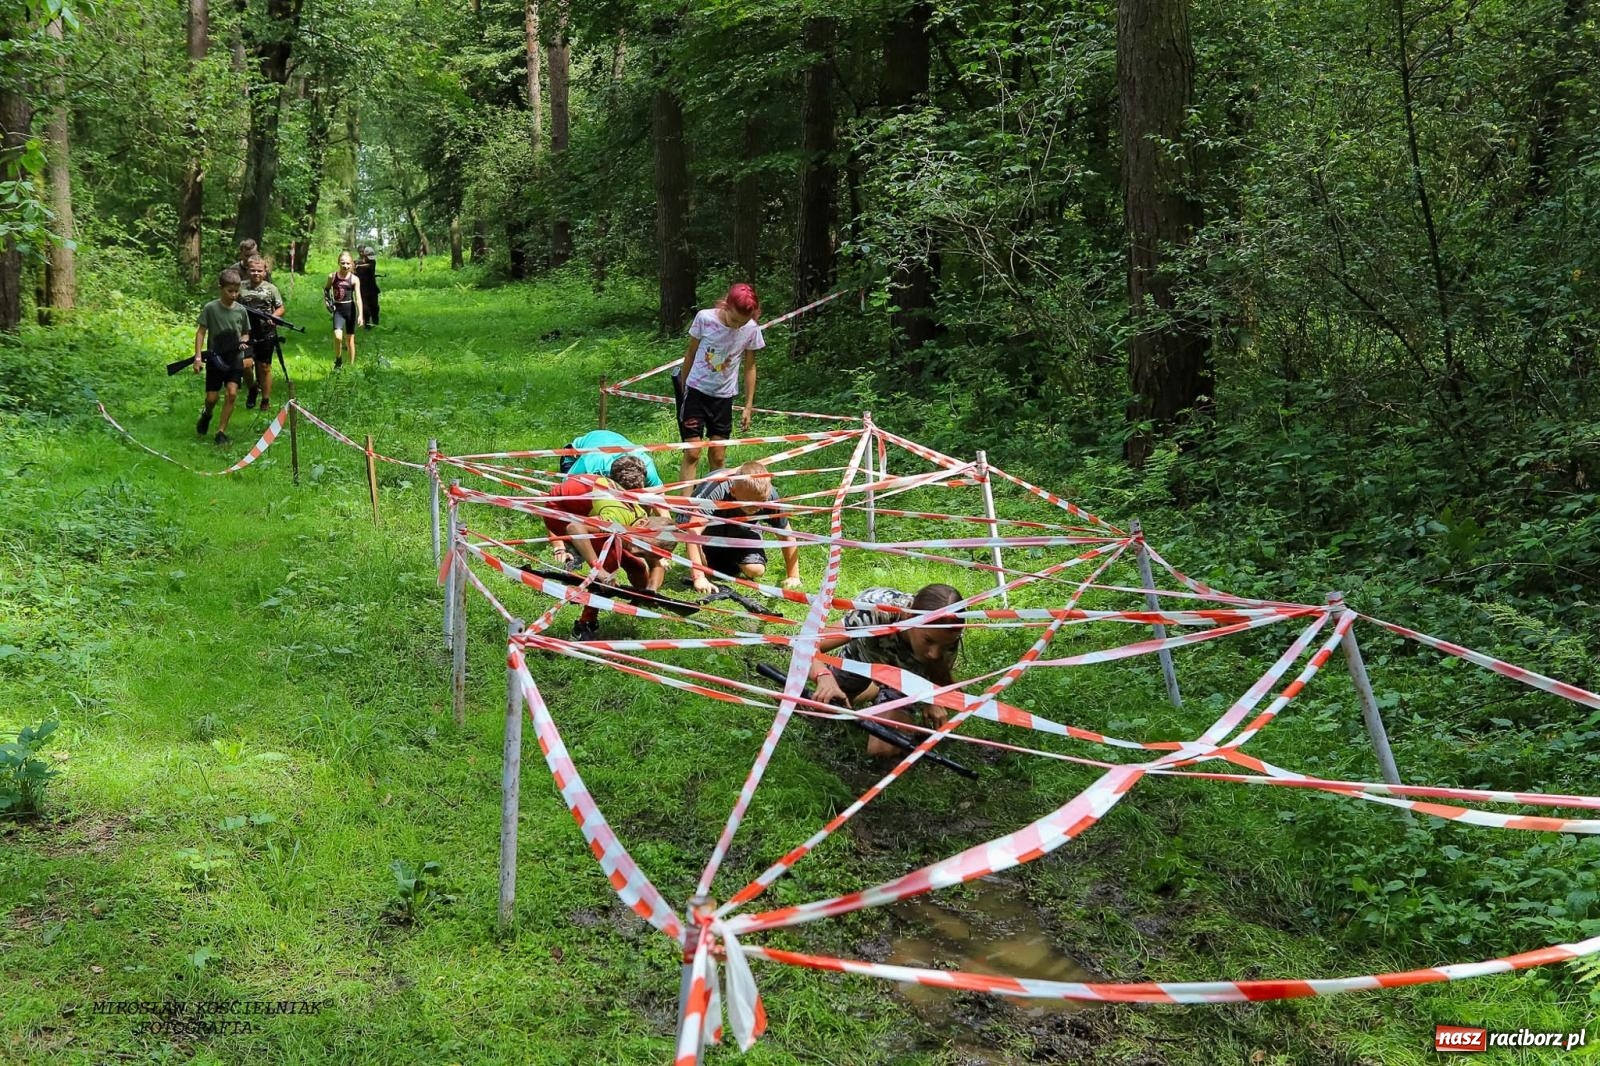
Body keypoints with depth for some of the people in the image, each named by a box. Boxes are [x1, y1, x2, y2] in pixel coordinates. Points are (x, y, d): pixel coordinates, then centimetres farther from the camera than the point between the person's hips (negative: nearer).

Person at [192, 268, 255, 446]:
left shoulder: (241, 310, 0)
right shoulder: (210, 308, -8)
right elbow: (201, 332, -5)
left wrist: (244, 341, -10)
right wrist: (198, 357, -12)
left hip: (235, 359, 1)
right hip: (215, 358, -1)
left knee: (232, 393, -13)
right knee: (212, 398, 1)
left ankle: (221, 431, -2)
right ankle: (206, 414, 37)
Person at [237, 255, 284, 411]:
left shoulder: (271, 288, 2)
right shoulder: (241, 287, 4)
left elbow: (281, 308, 6)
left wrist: (274, 316, -14)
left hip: (266, 334, -1)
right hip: (247, 333, 1)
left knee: (264, 367, 5)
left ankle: (266, 400, 17)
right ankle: (252, 388, 17)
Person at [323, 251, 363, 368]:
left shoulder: (354, 279, -5)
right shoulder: (332, 277, -1)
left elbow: (358, 298, -9)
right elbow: (326, 289, 19)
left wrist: (360, 315, -17)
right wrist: (327, 301, 3)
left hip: (350, 309, 0)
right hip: (338, 309, 0)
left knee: (350, 339, 9)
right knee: (338, 337, -19)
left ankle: (351, 365, 21)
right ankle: (338, 360, 3)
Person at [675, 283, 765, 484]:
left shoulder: (751, 330, -10)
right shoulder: (704, 318, -15)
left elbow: (749, 367, 3)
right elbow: (691, 354, 0)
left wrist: (748, 407, 4)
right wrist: (682, 389, 8)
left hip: (723, 397, 2)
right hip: (696, 390, -2)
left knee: (717, 457, 7)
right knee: (692, 454, -7)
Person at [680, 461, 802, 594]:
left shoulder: (769, 495, -32)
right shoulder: (716, 490, -42)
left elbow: (786, 534, -17)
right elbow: (693, 531, -49)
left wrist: (793, 577, -15)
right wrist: (699, 577, -55)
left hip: (741, 529, 2)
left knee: (755, 570, -20)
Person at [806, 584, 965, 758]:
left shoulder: (949, 639, -35)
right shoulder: (875, 611, -45)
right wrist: (824, 677, -65)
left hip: (903, 674, 0)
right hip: (859, 660, 0)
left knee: (883, 749, -18)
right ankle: (874, 691, 34)